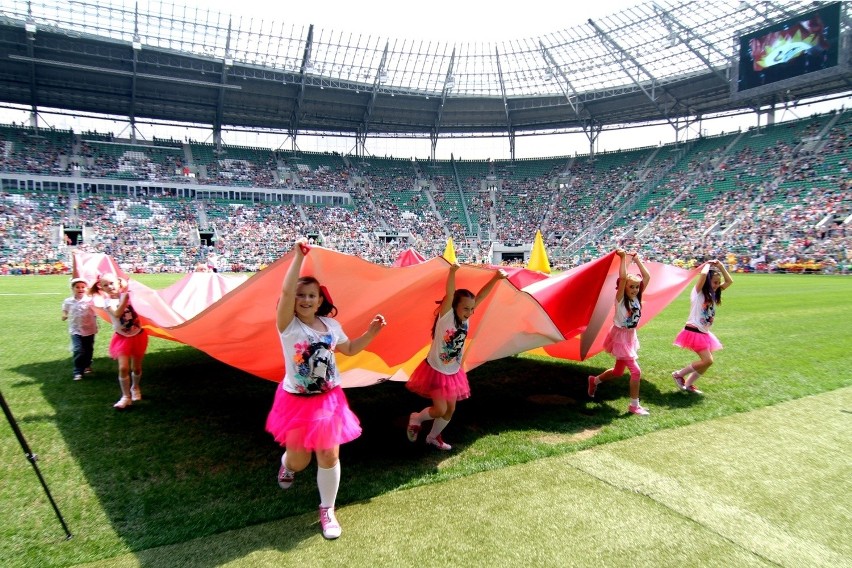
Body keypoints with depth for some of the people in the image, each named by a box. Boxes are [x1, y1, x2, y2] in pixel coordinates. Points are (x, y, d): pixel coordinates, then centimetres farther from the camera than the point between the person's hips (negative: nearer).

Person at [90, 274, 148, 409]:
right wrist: (124, 298, -35)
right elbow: (117, 313, -29)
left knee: (136, 367, 12)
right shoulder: (107, 301, -11)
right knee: (123, 368, -11)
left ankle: (135, 388, 38)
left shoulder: (127, 294, -4)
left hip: (138, 335, 2)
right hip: (122, 338, -1)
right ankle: (126, 396, 2)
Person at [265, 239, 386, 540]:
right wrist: (298, 256, -33)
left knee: (329, 457, 5)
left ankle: (327, 511, 26)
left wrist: (372, 331, 2)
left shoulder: (331, 325, 1)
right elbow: (286, 291, -32)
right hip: (297, 401, -3)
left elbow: (350, 349, 16)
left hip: (329, 400, 3)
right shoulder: (289, 325, -14)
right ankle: (287, 464, 51)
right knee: (299, 460, 10)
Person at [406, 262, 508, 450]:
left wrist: (495, 278, -25)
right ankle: (416, 418, 24)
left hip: (453, 373, 6)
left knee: (450, 409, 12)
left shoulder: (465, 318, -6)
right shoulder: (446, 316, -20)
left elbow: (480, 297, -13)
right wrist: (452, 272, -54)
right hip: (435, 371, -6)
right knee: (440, 409, -6)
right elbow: (449, 295, -37)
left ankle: (433, 437, 35)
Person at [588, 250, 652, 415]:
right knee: (636, 371, -11)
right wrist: (623, 258, -25)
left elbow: (647, 277, -5)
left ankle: (594, 380, 43)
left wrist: (637, 260, -3)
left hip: (631, 337, 7)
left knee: (618, 371, 19)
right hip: (620, 337, -7)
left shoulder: (637, 298, -1)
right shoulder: (620, 299, -17)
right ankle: (634, 405, 1)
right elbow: (622, 277, -31)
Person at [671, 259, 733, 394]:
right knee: (708, 360, -14)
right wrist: (708, 265, -10)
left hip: (704, 333, 9)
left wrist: (720, 266, 5)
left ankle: (688, 384, 18)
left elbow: (729, 281, 13)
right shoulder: (698, 292, -12)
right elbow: (703, 274, -29)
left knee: (707, 361, 8)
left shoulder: (712, 294, 11)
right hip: (694, 331, -9)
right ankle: (679, 374, 1)